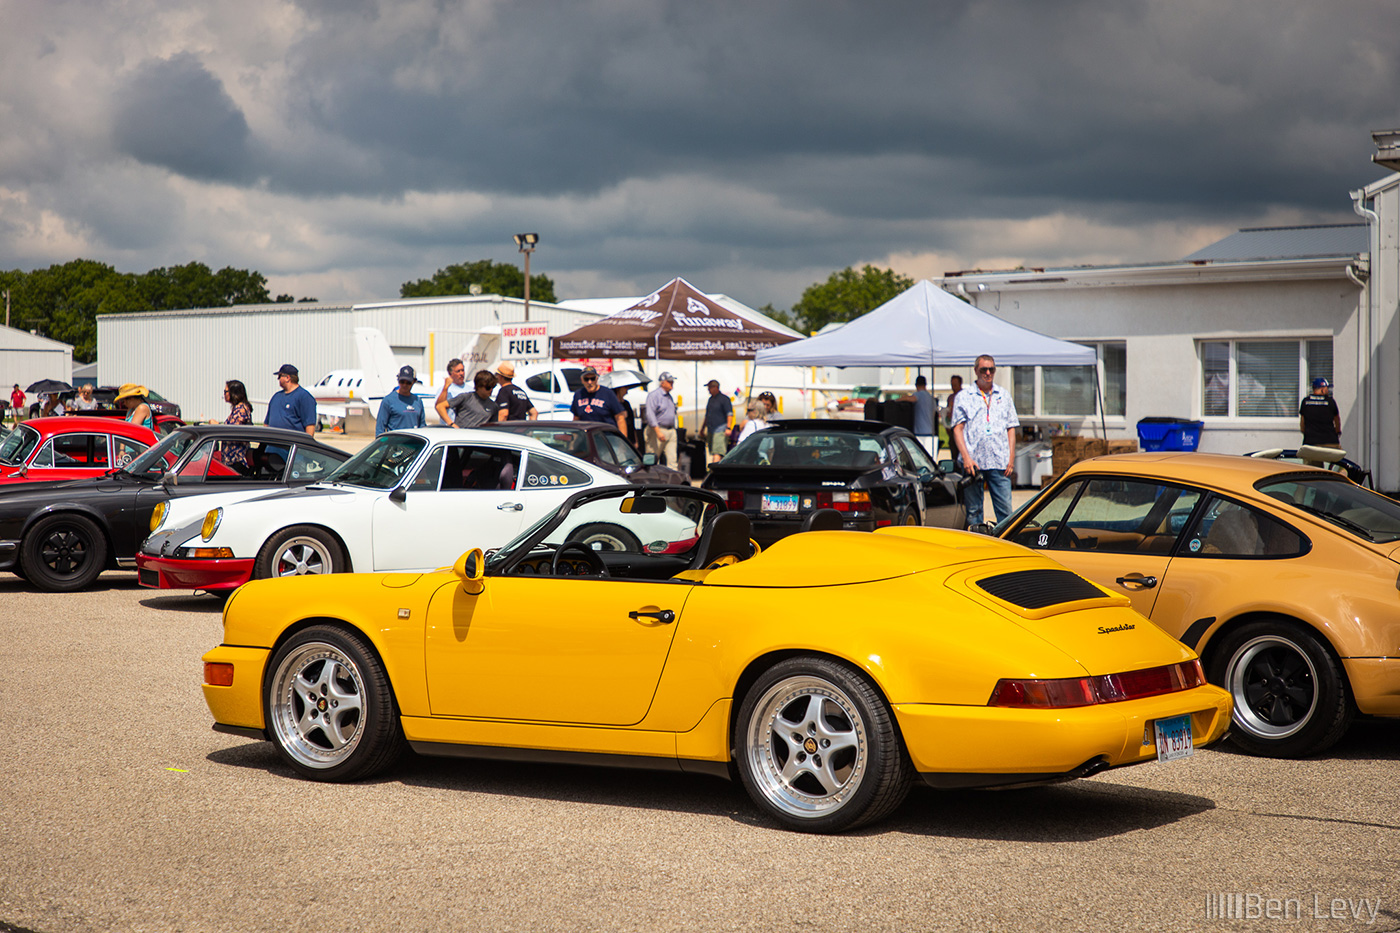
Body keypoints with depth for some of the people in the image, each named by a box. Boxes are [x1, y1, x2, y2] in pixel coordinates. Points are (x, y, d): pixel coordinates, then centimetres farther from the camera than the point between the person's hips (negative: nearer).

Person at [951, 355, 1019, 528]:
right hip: (973, 462, -1)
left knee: (1005, 510, -5)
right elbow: (958, 429, 2)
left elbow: (1011, 428, 15)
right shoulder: (963, 397, 9)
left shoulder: (1004, 395, 17)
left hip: (1000, 462, 1)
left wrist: (1011, 458, 4)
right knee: (973, 511, 2)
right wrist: (966, 458, -11)